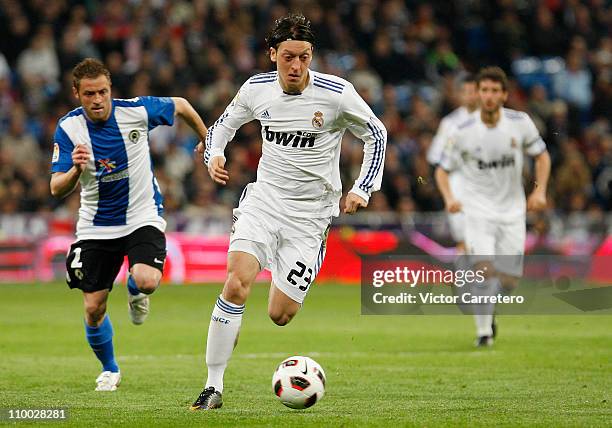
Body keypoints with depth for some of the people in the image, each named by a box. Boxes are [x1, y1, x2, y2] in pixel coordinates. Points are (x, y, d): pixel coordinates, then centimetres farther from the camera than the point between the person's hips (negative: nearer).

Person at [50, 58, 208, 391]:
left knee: (147, 281, -28)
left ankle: (135, 293, 12)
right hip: (96, 226, 1)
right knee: (93, 309, 0)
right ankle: (109, 370, 29)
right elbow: (56, 189, -16)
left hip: (143, 217, -1)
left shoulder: (136, 111, -15)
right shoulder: (68, 128, -13)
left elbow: (181, 106, 5)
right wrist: (76, 169, -37)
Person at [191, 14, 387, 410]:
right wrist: (214, 154, -4)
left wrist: (363, 188, -5)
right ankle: (213, 386, -17)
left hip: (310, 215, -1)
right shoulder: (256, 89, -4)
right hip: (263, 199, 1)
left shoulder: (337, 94, -13)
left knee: (280, 315, -5)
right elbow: (225, 123, 16)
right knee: (237, 283, -22)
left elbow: (376, 134, 2)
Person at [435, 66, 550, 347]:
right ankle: (483, 330, -7)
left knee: (509, 281, 2)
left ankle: (487, 308, 34)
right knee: (485, 269, -21)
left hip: (512, 211, 2)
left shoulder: (520, 123, -6)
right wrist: (449, 198, -18)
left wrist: (540, 190, -6)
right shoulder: (463, 132, -10)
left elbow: (542, 156, 8)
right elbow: (442, 169, 0)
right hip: (478, 210, -2)